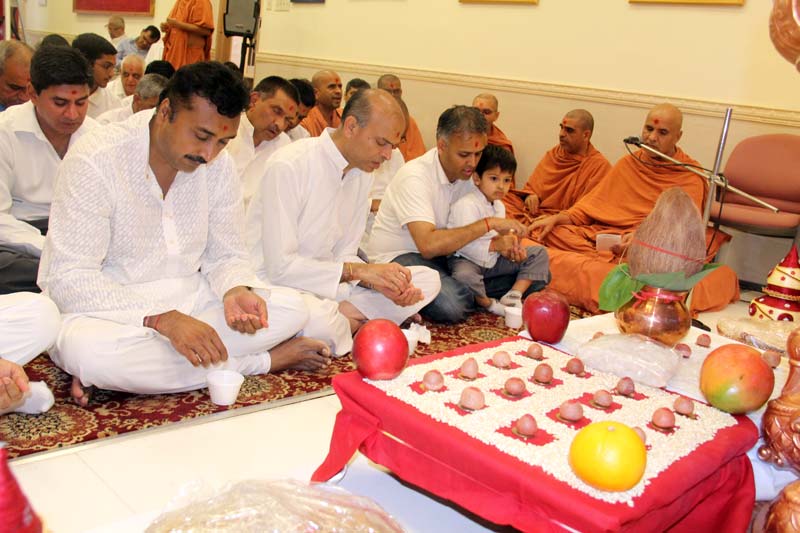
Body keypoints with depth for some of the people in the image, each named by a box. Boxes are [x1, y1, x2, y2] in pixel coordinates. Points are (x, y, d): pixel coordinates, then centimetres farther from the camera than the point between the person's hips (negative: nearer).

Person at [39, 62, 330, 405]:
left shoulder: (218, 166, -2)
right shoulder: (95, 161, -18)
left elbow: (226, 256, 5)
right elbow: (69, 279, -22)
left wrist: (237, 291, -20)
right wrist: (162, 320, -33)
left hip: (186, 303, 5)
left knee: (291, 308, -12)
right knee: (84, 347, -39)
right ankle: (261, 362, -20)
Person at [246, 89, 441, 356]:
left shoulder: (361, 173, 4)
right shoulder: (288, 166, -20)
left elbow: (343, 255, 7)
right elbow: (280, 266, -23)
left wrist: (378, 281, -13)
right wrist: (358, 271, -25)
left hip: (324, 283, 8)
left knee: (427, 279, -3)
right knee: (319, 319, -41)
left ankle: (344, 317, -15)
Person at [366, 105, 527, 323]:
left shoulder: (467, 172, 1)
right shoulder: (415, 176, -24)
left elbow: (470, 230, 8)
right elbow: (428, 244, -35)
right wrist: (489, 223, -31)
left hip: (443, 251, 8)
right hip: (397, 256, -7)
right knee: (452, 305, -33)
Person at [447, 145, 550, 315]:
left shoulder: (499, 206, 10)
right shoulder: (466, 205, -21)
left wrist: (511, 249, -6)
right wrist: (495, 245, -31)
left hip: (493, 260, 8)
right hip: (467, 260, -8)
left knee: (539, 253, 4)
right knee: (463, 277, -44)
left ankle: (514, 295, -10)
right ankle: (488, 304, -14)